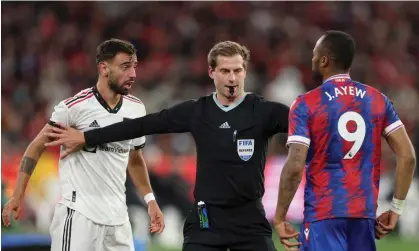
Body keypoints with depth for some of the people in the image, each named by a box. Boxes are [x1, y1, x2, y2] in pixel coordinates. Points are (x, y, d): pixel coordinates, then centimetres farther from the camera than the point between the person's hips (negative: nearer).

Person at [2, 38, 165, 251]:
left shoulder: (136, 109, 6)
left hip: (118, 217, 6)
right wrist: (18, 195, -8)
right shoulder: (75, 106, -11)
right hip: (78, 214, -6)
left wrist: (150, 200, 14)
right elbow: (37, 147, -2)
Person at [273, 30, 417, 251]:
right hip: (365, 213, 5)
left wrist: (279, 218, -5)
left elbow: (295, 166, -13)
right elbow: (407, 156, 4)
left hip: (323, 215, -5)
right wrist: (396, 209, 10)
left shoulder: (306, 105, -5)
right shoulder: (378, 100, 8)